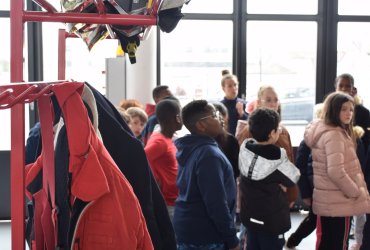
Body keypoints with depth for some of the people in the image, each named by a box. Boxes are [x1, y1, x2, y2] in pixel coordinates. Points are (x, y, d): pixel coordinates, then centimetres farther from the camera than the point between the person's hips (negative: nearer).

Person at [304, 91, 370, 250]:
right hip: (339, 201, -10)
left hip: (327, 200, 10)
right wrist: (356, 192, -15)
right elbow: (336, 171, -28)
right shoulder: (334, 135, -19)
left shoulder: (322, 131, 12)